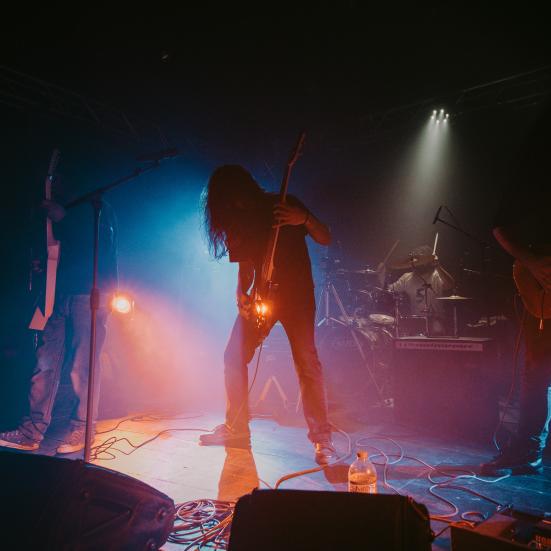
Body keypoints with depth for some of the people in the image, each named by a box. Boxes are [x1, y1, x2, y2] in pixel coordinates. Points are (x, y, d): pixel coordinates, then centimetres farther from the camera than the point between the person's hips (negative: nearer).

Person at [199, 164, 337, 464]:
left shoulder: (286, 205, -3)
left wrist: (304, 220, -26)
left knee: (307, 363, -11)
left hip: (297, 294, -5)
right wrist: (241, 294, -5)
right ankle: (236, 429, 16)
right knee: (233, 357, 0)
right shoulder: (238, 221, 10)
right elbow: (245, 266, 14)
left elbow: (325, 239, -7)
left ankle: (322, 439, 1)